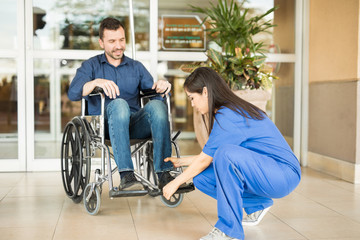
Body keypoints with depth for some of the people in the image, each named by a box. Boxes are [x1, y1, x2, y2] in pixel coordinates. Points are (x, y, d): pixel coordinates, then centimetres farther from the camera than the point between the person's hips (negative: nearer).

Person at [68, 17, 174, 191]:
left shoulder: (136, 67, 24)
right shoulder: (91, 66, 15)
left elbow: (152, 91, 11)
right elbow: (73, 94, -3)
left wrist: (161, 86, -13)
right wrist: (96, 82, -23)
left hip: (135, 124, 2)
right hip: (105, 124, -2)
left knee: (157, 105, -30)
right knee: (119, 104, -37)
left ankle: (164, 175, -37)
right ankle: (126, 176, -46)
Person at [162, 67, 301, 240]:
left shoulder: (228, 116, -19)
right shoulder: (232, 109, 12)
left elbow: (204, 160, -12)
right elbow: (209, 156, 20)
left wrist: (175, 183, 0)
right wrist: (181, 161, 28)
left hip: (284, 174, -10)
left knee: (226, 153, -34)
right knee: (201, 178, -1)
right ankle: (256, 205, 15)